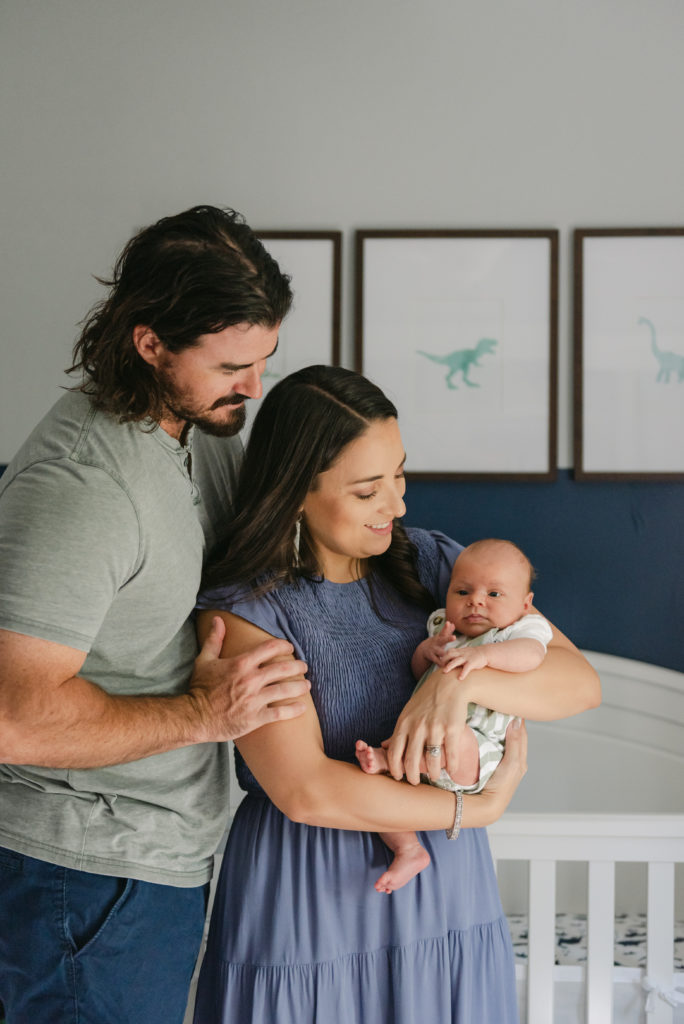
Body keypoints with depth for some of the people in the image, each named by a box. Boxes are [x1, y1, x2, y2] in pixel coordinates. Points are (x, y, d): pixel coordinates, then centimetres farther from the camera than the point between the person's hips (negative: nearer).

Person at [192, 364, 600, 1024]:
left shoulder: (431, 564, 2)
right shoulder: (240, 613, -12)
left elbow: (579, 681, -4)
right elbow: (305, 791, -20)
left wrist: (464, 679, -22)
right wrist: (478, 807, -13)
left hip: (446, 900, 4)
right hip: (311, 911, -4)